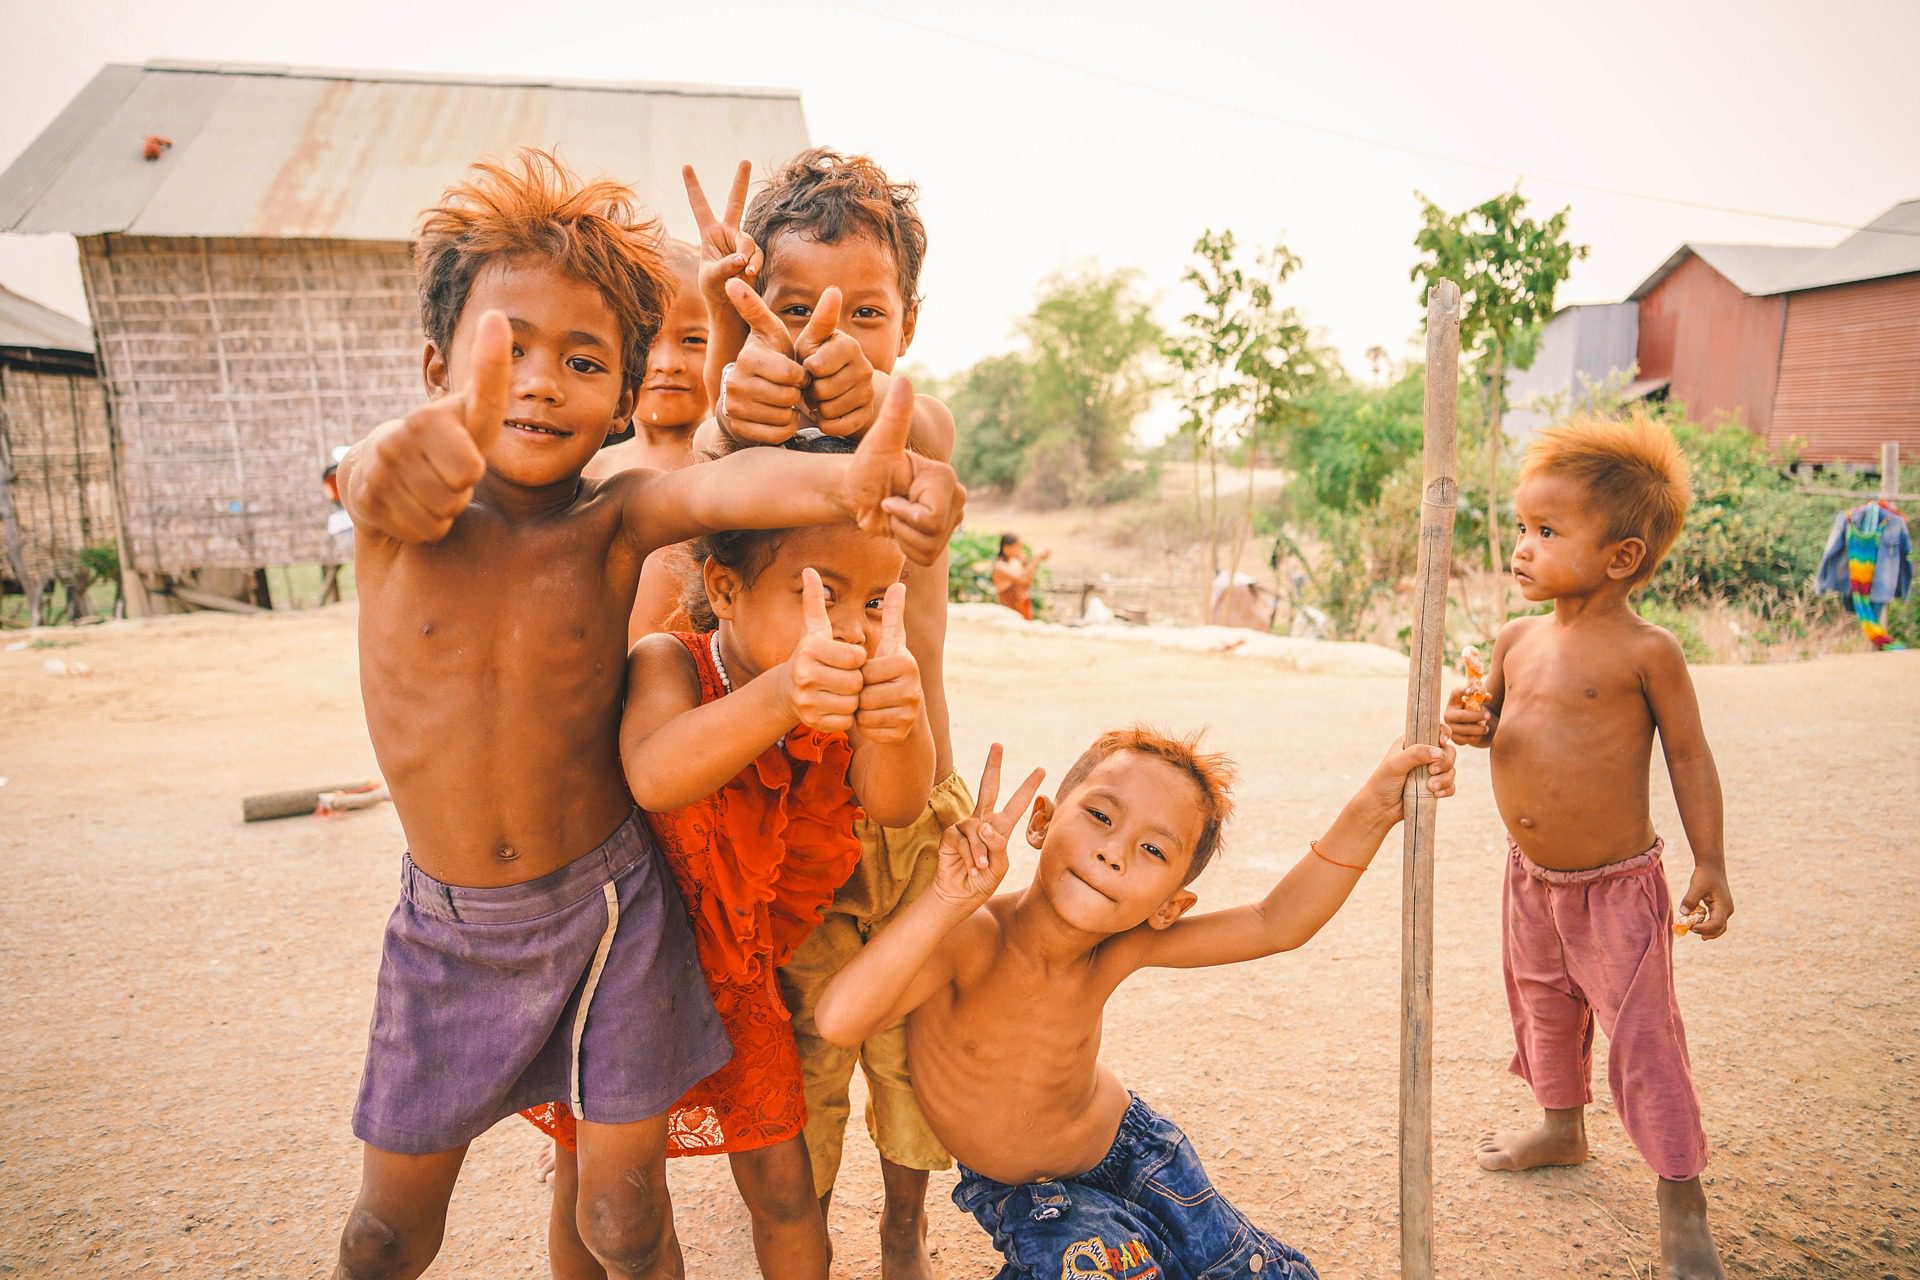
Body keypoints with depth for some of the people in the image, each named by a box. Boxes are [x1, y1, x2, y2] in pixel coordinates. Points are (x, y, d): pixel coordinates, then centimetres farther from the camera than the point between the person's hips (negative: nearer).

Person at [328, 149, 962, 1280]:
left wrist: (846, 480, -58)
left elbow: (718, 486, -35)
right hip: (447, 925, 1)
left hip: (609, 911, -1)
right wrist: (412, 459, -63)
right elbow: (387, 481, -37)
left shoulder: (613, 520, -13)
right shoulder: (401, 513, -12)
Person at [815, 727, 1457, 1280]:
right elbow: (840, 1019, -54)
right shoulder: (973, 936, -38)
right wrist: (950, 900, -63)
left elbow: (1275, 924, -18)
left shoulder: (1122, 947, -24)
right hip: (1017, 1189, -3)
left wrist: (1371, 811, -28)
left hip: (1123, 1144, 4)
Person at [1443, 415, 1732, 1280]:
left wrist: (1710, 865, -9)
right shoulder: (1517, 639, 0)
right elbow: (1493, 715, 13)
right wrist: (1470, 724, -11)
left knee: (1642, 1033, 0)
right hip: (1531, 878, 6)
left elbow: (1688, 755, -9)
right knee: (1542, 1006, 22)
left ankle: (1680, 1194, 20)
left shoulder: (1646, 651, -15)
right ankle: (1562, 1127, 46)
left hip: (1616, 884, -6)